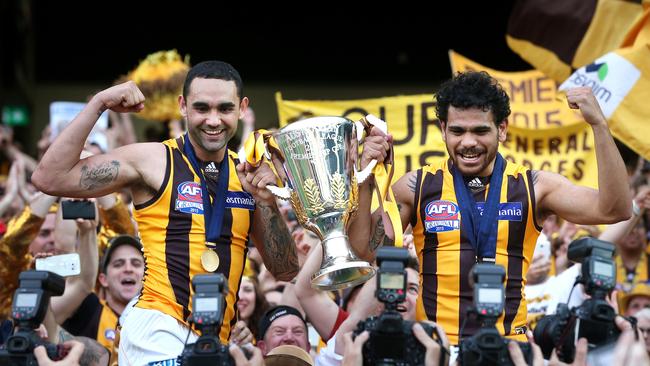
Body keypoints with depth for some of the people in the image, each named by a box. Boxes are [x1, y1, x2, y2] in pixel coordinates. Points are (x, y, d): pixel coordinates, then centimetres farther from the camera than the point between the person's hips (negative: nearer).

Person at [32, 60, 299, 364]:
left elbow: (285, 271, 12)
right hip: (158, 327, -6)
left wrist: (266, 201, -2)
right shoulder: (153, 160, -1)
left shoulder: (246, 173, 13)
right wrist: (98, 104, -10)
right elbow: (49, 179, -9)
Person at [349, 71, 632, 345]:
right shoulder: (418, 187, 8)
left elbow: (613, 210, -4)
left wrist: (598, 124, -11)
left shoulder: (533, 186, 6)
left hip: (509, 347, -1)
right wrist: (366, 181, -7)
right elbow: (364, 250, 5)